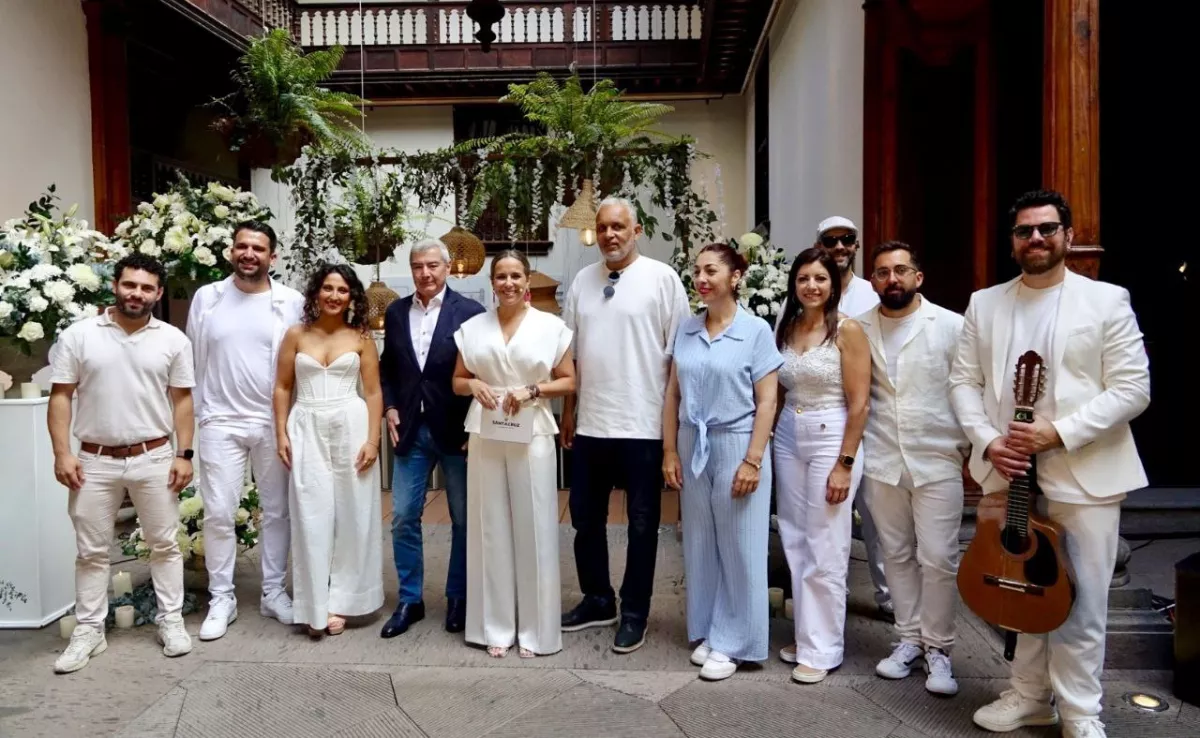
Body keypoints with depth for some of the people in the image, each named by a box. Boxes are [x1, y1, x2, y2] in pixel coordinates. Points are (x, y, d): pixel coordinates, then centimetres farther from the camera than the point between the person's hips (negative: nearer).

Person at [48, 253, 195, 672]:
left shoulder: (173, 339, 0)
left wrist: (184, 454, -3)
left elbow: (182, 400, 2)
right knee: (91, 550, 9)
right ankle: (89, 631, 21)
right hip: (95, 461, 0)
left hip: (154, 459, 0)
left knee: (164, 544, 9)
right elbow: (61, 397, -1)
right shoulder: (78, 336, -2)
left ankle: (171, 621, 21)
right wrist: (62, 453, -8)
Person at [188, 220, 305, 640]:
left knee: (277, 510, 9)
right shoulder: (206, 298, 2)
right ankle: (221, 598, 15)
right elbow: (193, 360, 6)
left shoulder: (292, 303, -2)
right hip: (221, 422, 0)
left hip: (275, 423, 0)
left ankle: (274, 592, 23)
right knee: (218, 512, 0)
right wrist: (194, 415, 5)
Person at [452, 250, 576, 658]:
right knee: (490, 527, 5)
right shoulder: (473, 327, 8)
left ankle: (535, 628, 14)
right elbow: (458, 381, 14)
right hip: (485, 435, 2)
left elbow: (569, 381, 3)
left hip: (531, 434, -2)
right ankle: (496, 626, 17)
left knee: (533, 528, 1)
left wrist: (531, 390, -13)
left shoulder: (551, 326, 1)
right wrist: (474, 385, -7)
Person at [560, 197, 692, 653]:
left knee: (642, 525, 9)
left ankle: (634, 613, 24)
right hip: (590, 424, 5)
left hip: (643, 426, -5)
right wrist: (567, 410, 12)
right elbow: (571, 352, 13)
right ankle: (597, 600, 35)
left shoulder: (662, 278, -6)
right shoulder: (582, 280, 9)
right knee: (586, 519, 16)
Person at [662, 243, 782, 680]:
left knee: (738, 548, 4)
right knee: (700, 545, 11)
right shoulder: (686, 330, 5)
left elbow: (766, 401, -9)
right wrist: (669, 451, 3)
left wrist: (753, 460, -14)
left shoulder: (756, 330, -6)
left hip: (736, 445, -4)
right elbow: (673, 393, 7)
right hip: (693, 446, 4)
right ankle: (706, 633, 26)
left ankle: (732, 643, 17)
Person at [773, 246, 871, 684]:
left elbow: (859, 403, -11)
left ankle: (822, 648, 13)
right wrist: (772, 439, 3)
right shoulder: (785, 328, 8)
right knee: (796, 544, 11)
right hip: (788, 440, 5)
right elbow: (778, 393, 10)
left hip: (832, 440, -5)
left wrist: (844, 463, -14)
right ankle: (806, 635, 25)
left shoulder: (847, 330, -8)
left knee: (825, 549, 0)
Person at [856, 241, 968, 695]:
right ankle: (909, 638, 26)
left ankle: (939, 649, 16)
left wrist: (969, 444, -6)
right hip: (881, 461, 3)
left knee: (938, 559, 0)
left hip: (937, 460, -3)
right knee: (897, 555, 12)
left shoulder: (952, 326, -5)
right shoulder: (860, 328, 3)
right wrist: (854, 445, 4)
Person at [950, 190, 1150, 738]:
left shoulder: (1107, 300, -2)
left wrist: (1058, 432, -17)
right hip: (1008, 473, 3)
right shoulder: (984, 304, 8)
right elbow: (963, 381, 7)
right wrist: (988, 440, -9)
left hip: (1084, 476, -3)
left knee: (1081, 602, 4)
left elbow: (1132, 388, -7)